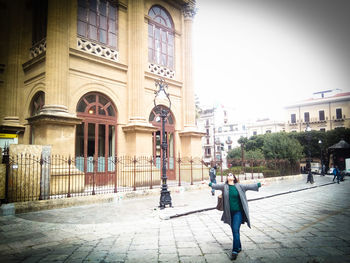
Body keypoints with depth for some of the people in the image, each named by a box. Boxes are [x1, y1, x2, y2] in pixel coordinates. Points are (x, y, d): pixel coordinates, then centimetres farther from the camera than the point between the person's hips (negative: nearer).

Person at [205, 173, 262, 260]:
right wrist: (209, 183, -16)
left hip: (238, 212, -2)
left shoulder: (239, 186, -1)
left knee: (236, 230, -10)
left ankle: (235, 251, -2)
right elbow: (216, 186, -4)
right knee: (234, 231, 14)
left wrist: (260, 184, -3)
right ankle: (239, 247, 33)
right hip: (229, 213, 3)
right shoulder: (224, 186, 2)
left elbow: (249, 186, 0)